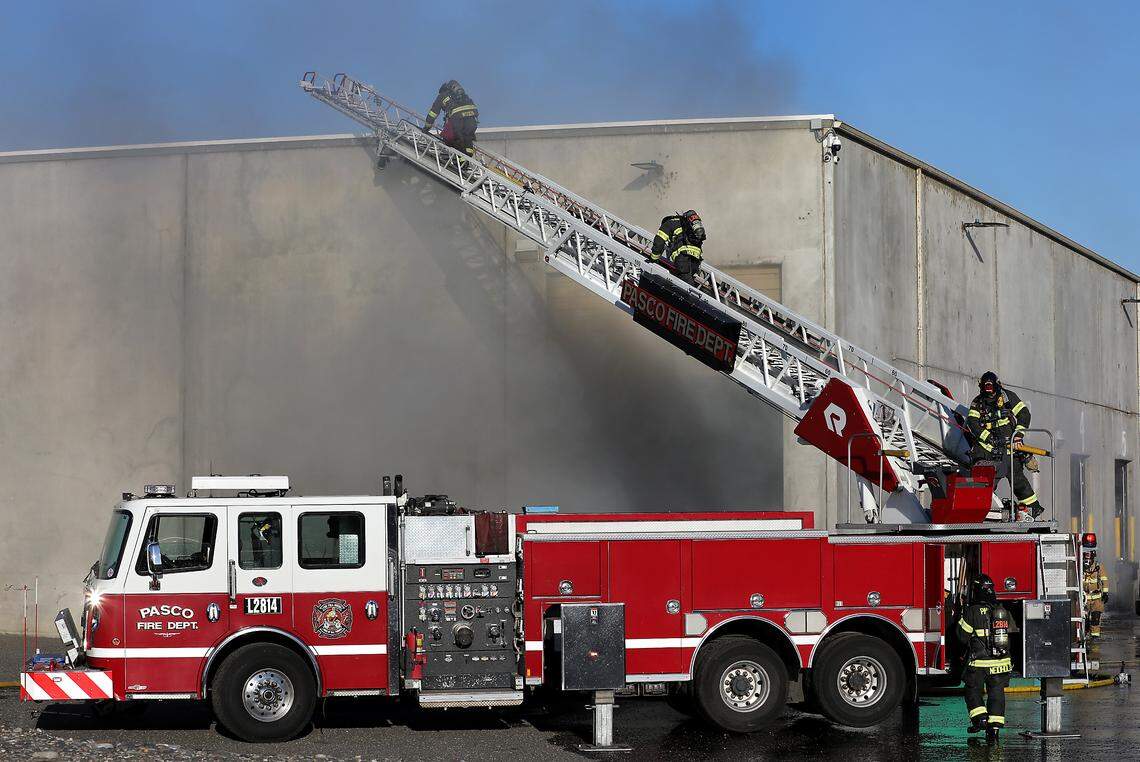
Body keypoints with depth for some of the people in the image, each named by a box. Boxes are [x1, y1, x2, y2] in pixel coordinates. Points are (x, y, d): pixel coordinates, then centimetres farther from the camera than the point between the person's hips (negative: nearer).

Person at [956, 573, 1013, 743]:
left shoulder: (973, 612, -12)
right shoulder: (1003, 611, 6)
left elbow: (963, 635, -6)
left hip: (979, 662, -4)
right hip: (1001, 662, 4)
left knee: (973, 691, 14)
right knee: (996, 694, 9)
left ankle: (980, 717, -1)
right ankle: (994, 728, 5)